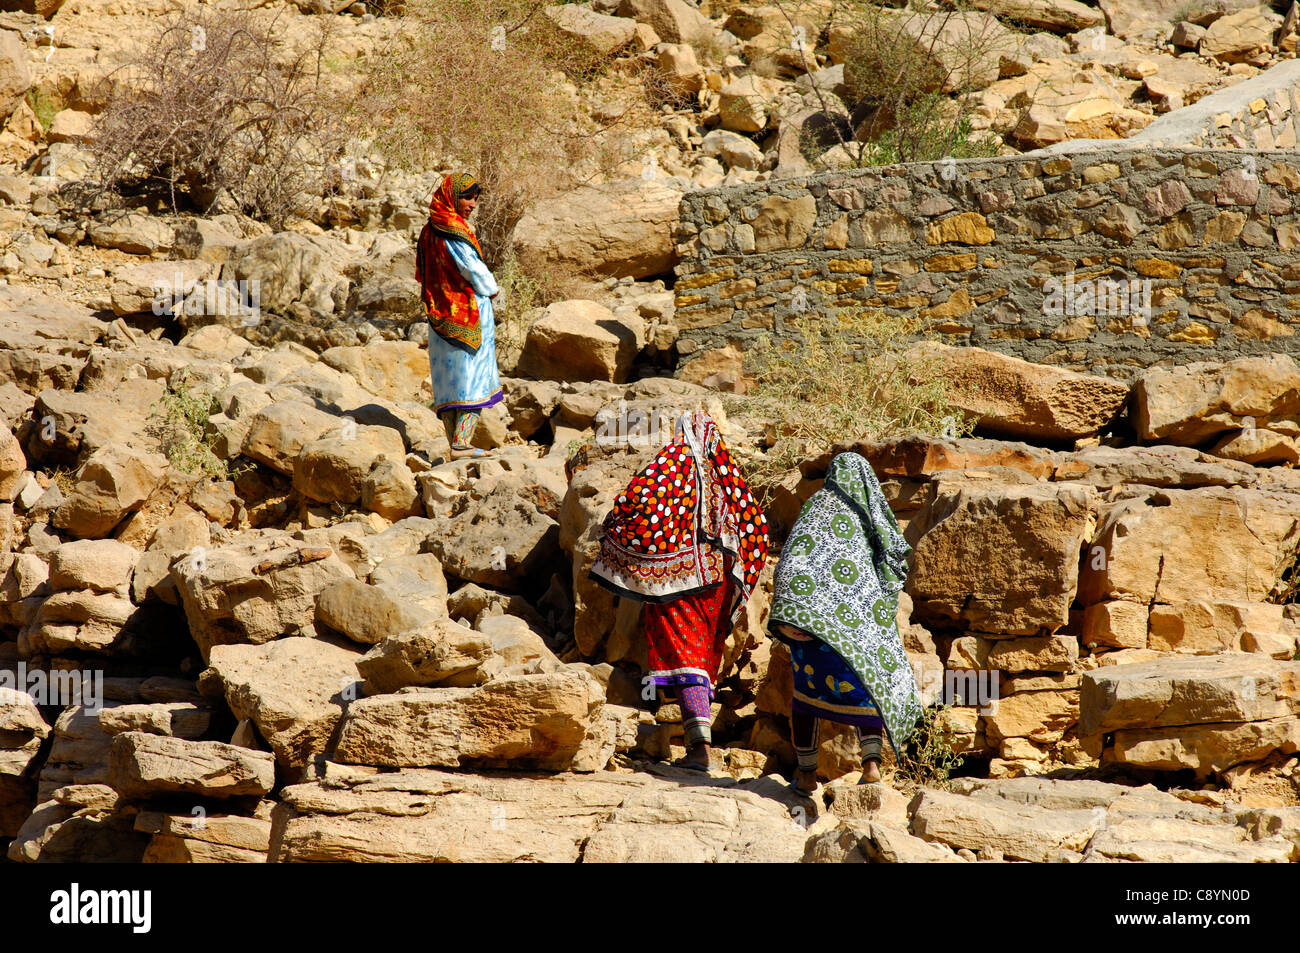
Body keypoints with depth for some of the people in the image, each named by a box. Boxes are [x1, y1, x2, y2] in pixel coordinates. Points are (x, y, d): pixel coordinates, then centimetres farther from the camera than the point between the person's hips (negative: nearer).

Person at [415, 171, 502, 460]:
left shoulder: (430, 230, 10)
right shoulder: (452, 231, -17)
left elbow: (422, 271, 16)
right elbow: (473, 268, -17)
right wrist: (492, 289, 3)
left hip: (440, 314, 8)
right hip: (466, 312, -8)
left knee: (448, 381, 10)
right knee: (473, 376, -5)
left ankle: (454, 444, 12)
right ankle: (461, 443, -11)